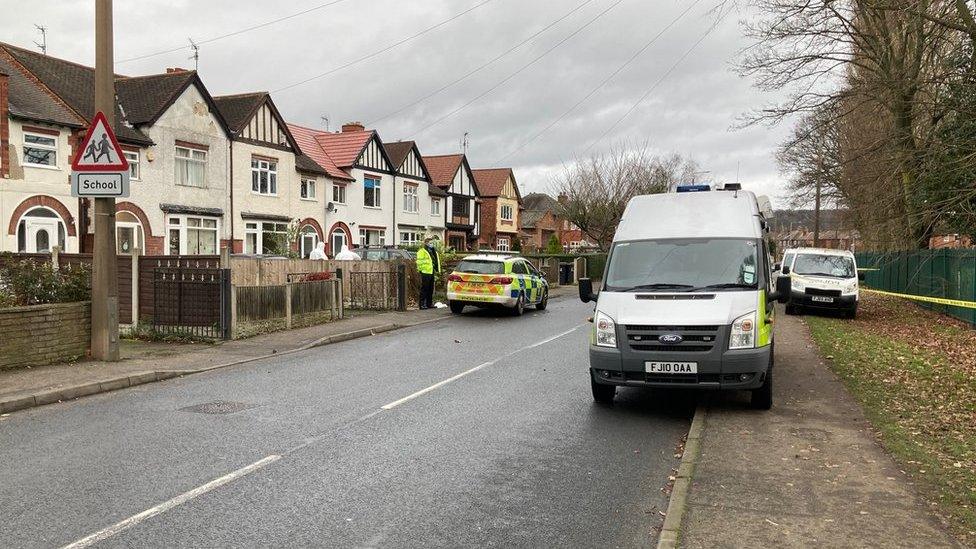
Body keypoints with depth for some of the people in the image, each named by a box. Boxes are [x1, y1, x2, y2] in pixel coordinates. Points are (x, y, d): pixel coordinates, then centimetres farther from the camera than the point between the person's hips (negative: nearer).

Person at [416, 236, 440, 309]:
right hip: (425, 273, -9)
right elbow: (419, 262, -12)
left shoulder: (433, 251, 20)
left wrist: (437, 270, 20)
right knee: (424, 289, -8)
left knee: (431, 289, 13)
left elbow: (436, 261, 26)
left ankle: (429, 303, 20)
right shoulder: (422, 251, -7)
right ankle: (422, 304, -6)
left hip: (431, 272, 9)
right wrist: (421, 269, -17)